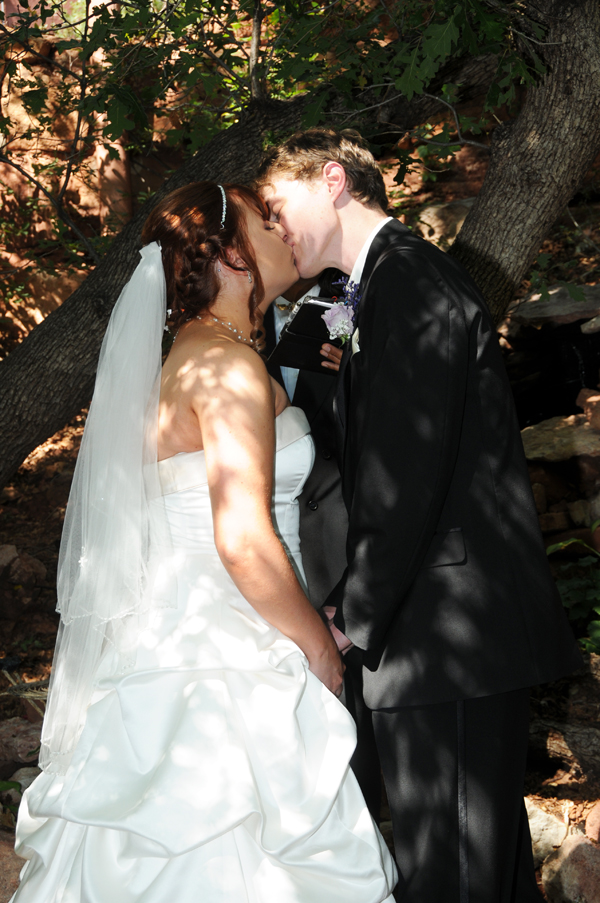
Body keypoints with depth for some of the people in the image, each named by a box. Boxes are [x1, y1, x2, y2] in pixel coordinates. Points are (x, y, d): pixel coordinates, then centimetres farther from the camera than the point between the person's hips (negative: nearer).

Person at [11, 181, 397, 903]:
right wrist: (318, 644, -9)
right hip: (218, 668, -9)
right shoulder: (228, 364, -15)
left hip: (176, 644, 9)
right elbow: (245, 542, -21)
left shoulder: (189, 358, 15)